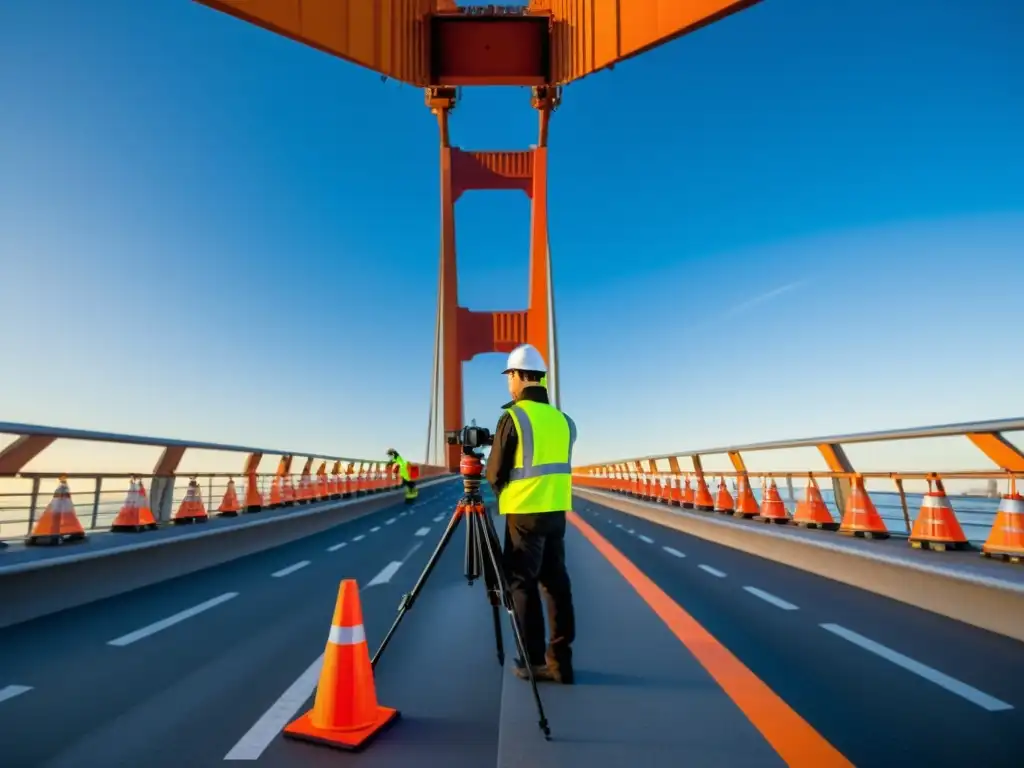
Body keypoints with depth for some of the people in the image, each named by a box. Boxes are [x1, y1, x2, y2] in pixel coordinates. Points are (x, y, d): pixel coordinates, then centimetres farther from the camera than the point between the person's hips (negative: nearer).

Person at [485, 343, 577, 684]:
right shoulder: (562, 419, 7)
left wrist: (500, 488, 13)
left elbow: (495, 472, -5)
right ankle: (560, 659, 17)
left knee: (522, 583, 6)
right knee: (555, 581, 12)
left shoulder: (513, 417, -10)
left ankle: (534, 662, 10)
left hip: (524, 512, -5)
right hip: (556, 511, 6)